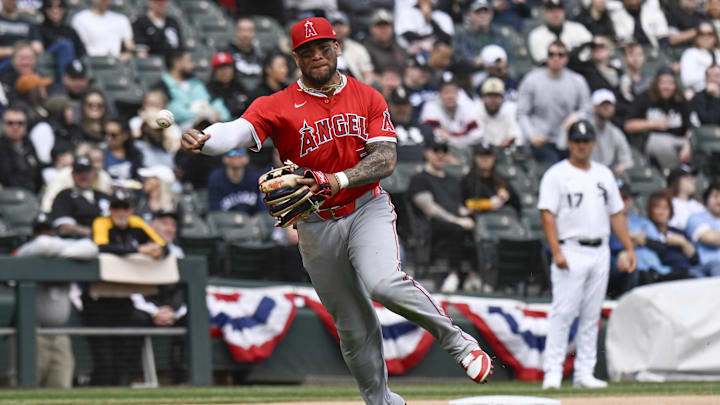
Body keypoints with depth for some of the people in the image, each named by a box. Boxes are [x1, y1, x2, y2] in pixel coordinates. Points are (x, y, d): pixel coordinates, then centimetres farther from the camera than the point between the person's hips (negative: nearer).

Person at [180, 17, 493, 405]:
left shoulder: (368, 97, 0)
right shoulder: (277, 106, -6)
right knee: (353, 329, 6)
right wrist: (202, 139, -46)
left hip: (367, 209, -1)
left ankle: (457, 340, -10)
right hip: (317, 226, 1)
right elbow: (237, 131, -23)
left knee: (384, 283, -30)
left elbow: (386, 158, -9)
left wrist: (339, 180, -27)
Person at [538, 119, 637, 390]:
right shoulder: (556, 175, -2)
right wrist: (556, 252, -20)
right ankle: (553, 372, -10)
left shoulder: (604, 175, 15)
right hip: (571, 252, -6)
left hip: (600, 252, 6)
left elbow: (616, 214, 18)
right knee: (563, 313, -11)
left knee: (592, 316, 6)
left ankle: (584, 373, 10)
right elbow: (548, 215, -9)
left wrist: (629, 248, 10)